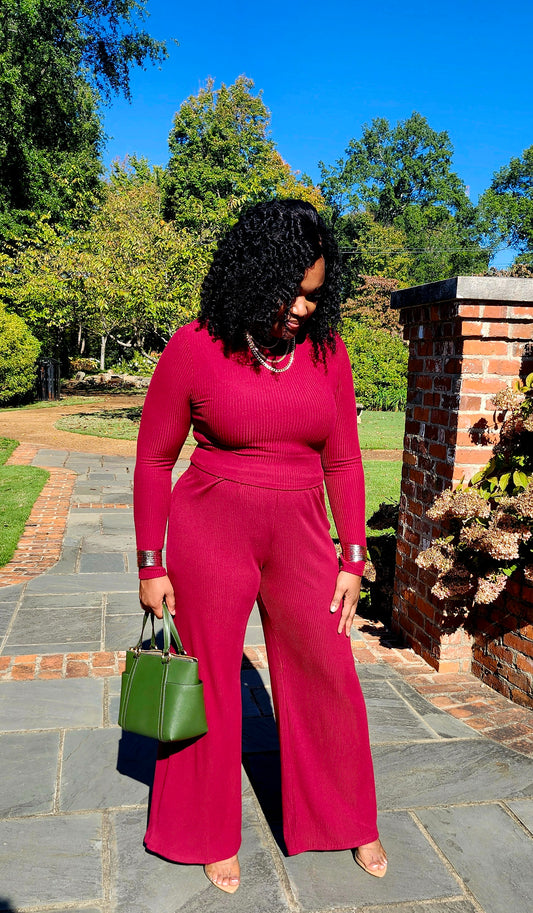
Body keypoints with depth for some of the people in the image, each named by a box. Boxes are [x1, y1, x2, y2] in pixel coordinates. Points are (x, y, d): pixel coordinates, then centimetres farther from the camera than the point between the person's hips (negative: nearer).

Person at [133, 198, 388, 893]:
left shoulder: (327, 352, -2)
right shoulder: (195, 348, -10)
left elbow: (343, 462, 4)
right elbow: (154, 457, -3)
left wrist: (353, 560, 4)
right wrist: (151, 565, -2)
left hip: (300, 535, 3)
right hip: (211, 530, -2)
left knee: (329, 678, 11)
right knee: (210, 681, 11)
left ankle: (351, 822, 38)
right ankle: (212, 833, 37)